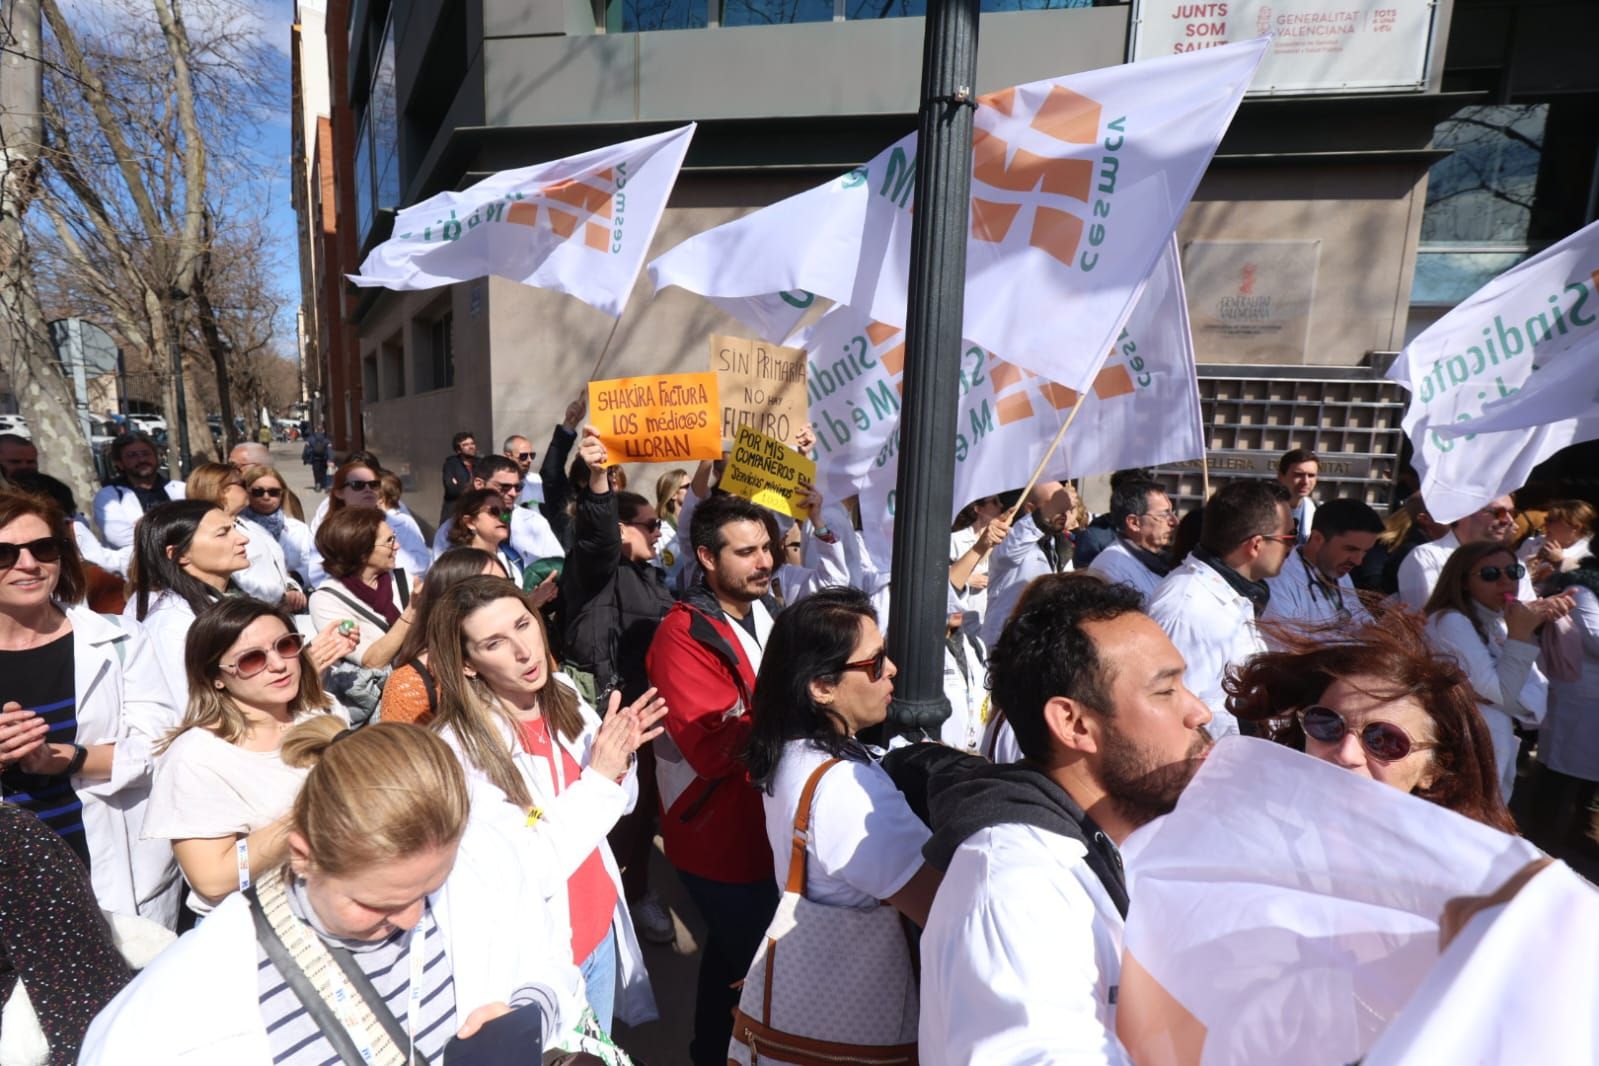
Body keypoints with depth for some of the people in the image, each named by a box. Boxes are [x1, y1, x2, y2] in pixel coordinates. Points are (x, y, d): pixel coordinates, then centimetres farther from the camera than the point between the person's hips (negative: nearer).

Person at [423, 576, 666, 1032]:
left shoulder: (562, 692, -9)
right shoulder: (457, 750, -26)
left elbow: (618, 804, 3)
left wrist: (619, 757, -18)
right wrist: (598, 776, -27)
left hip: (600, 926, 5)